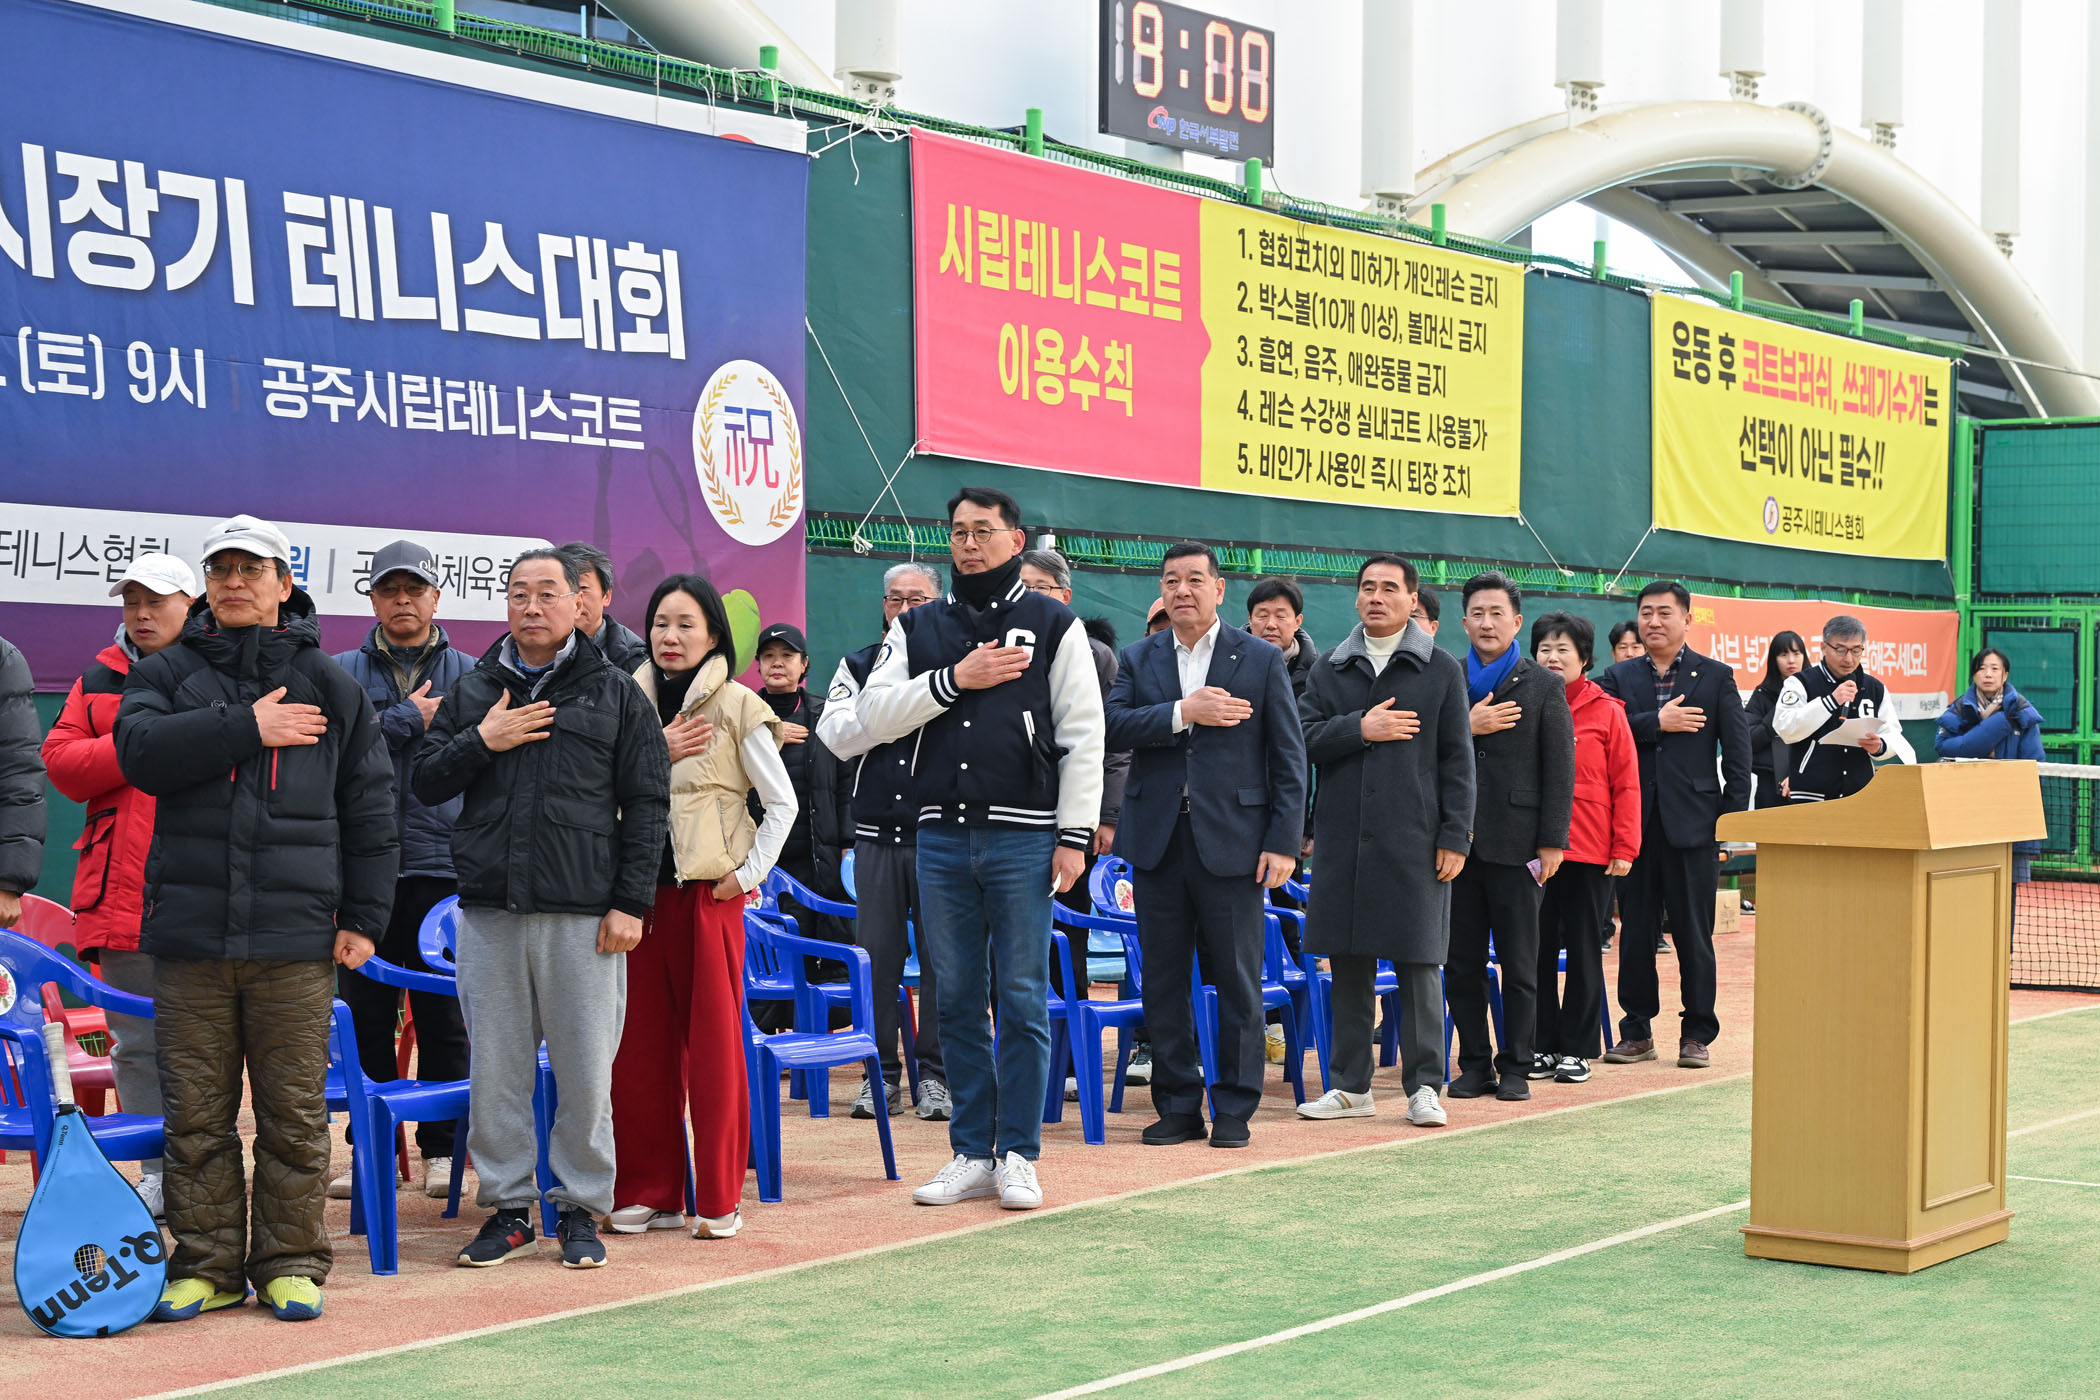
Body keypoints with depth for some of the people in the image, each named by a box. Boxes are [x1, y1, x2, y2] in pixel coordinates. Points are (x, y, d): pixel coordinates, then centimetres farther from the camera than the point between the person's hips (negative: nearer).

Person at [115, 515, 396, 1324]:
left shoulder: (329, 685, 10)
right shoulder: (167, 673, 11)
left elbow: (368, 809, 10)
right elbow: (141, 750, -9)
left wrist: (363, 917, 5)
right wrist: (247, 727, -13)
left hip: (296, 933, -1)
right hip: (190, 928, 1)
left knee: (295, 1112, 2)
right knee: (196, 1111, 4)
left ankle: (291, 1264, 12)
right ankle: (206, 1265, 13)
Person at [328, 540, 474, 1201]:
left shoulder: (468, 674, 11)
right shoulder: (343, 671, 10)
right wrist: (409, 720, -8)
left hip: (442, 866, -1)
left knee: (444, 1016, 1)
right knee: (365, 1015, 4)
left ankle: (441, 1148, 10)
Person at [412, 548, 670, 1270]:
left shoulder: (617, 694, 6)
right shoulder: (472, 691, 14)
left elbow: (646, 803, 3)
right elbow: (425, 782, 13)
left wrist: (630, 902, -5)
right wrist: (479, 742, -5)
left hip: (584, 915, -2)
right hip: (489, 912, 3)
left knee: (586, 1073, 0)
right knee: (495, 1069, 6)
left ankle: (581, 1208, 12)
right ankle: (507, 1207, 16)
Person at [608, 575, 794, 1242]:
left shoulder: (736, 708, -1)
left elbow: (782, 801, 1)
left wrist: (749, 873, -4)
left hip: (710, 893, -4)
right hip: (640, 889, 4)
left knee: (714, 1043, -1)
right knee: (640, 1044, 5)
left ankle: (719, 1199, 6)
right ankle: (649, 1192, 15)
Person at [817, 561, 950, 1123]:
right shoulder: (857, 667, 13)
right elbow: (836, 735, -1)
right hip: (877, 833, 2)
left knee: (940, 955, -1)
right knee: (877, 955, 4)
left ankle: (935, 1074, 6)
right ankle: (882, 1071, 13)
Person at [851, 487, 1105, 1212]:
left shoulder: (1054, 626, 4)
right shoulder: (916, 627, 13)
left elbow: (1083, 736, 0)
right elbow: (874, 716, 3)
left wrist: (1075, 835, -6)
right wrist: (954, 680, -9)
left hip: (1023, 838, -3)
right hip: (941, 836, 3)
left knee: (1023, 1000, -1)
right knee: (958, 1000, 7)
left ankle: (1018, 1155, 7)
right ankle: (971, 1154, 14)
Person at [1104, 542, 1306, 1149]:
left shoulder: (1263, 659, 4)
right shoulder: (1140, 659, 11)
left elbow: (1289, 757, 1)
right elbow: (1112, 724, -5)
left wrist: (1283, 843, -6)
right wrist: (1181, 713, -17)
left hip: (1231, 842, -3)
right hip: (1157, 843, 3)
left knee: (1237, 980, 1)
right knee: (1163, 980, 6)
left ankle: (1234, 1109, 10)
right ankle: (1178, 1106, 15)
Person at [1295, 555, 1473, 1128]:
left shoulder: (1441, 669, 5)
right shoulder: (1331, 668, 12)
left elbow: (1457, 759, 1)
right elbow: (1303, 737, 4)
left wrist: (1455, 837, -5)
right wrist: (1360, 728, -10)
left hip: (1414, 839, -3)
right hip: (1344, 837, 3)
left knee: (1419, 963, -1)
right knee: (1348, 962, 7)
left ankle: (1424, 1087, 6)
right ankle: (1351, 1086, 15)